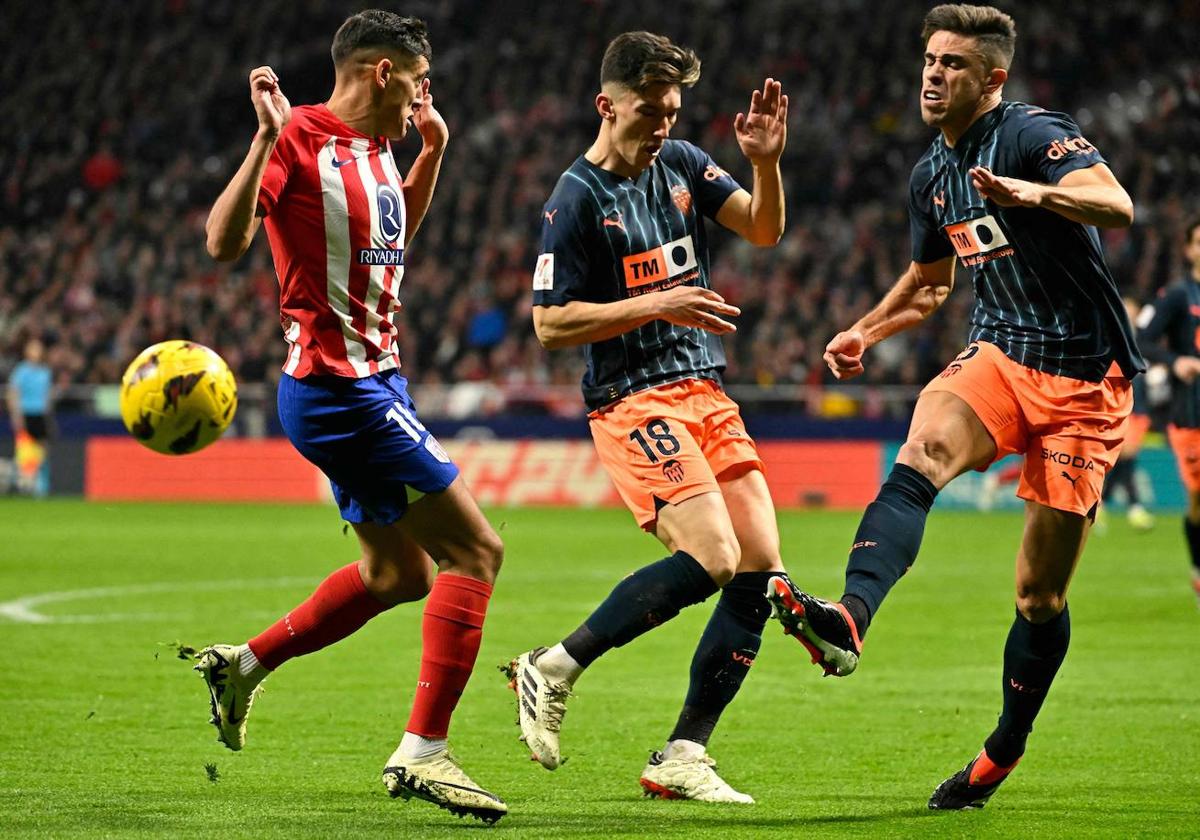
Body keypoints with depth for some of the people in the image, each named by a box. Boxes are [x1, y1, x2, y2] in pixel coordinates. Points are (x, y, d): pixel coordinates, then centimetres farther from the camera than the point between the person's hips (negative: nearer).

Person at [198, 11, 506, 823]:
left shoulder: (376, 147, 11)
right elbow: (225, 241, -25)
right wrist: (267, 138, -34)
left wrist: (432, 150, 19)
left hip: (375, 382, 10)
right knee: (474, 549, -12)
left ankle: (243, 664, 32)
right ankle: (423, 752, -12)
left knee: (399, 573, 20)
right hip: (337, 385, -10)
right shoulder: (301, 139, -15)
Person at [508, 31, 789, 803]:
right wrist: (655, 306, -19)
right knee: (709, 558, -22)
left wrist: (767, 162, -12)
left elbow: (764, 229, 6)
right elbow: (550, 325, -11)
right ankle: (554, 669, -6)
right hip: (635, 400, -7)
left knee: (760, 569, -4)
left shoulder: (682, 165, 11)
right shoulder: (578, 201, -10)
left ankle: (681, 759, 1)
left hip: (707, 392, 7)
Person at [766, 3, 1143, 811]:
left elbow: (1117, 205, -32)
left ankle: (1004, 752, 21)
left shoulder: (1036, 135, -13)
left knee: (1042, 593, 1)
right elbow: (930, 282, 28)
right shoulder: (931, 176, 11)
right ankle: (848, 620, -52)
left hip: (1086, 379, -5)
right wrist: (866, 331, 13)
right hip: (1000, 356, 5)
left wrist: (1035, 194, -50)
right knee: (922, 451, -30)